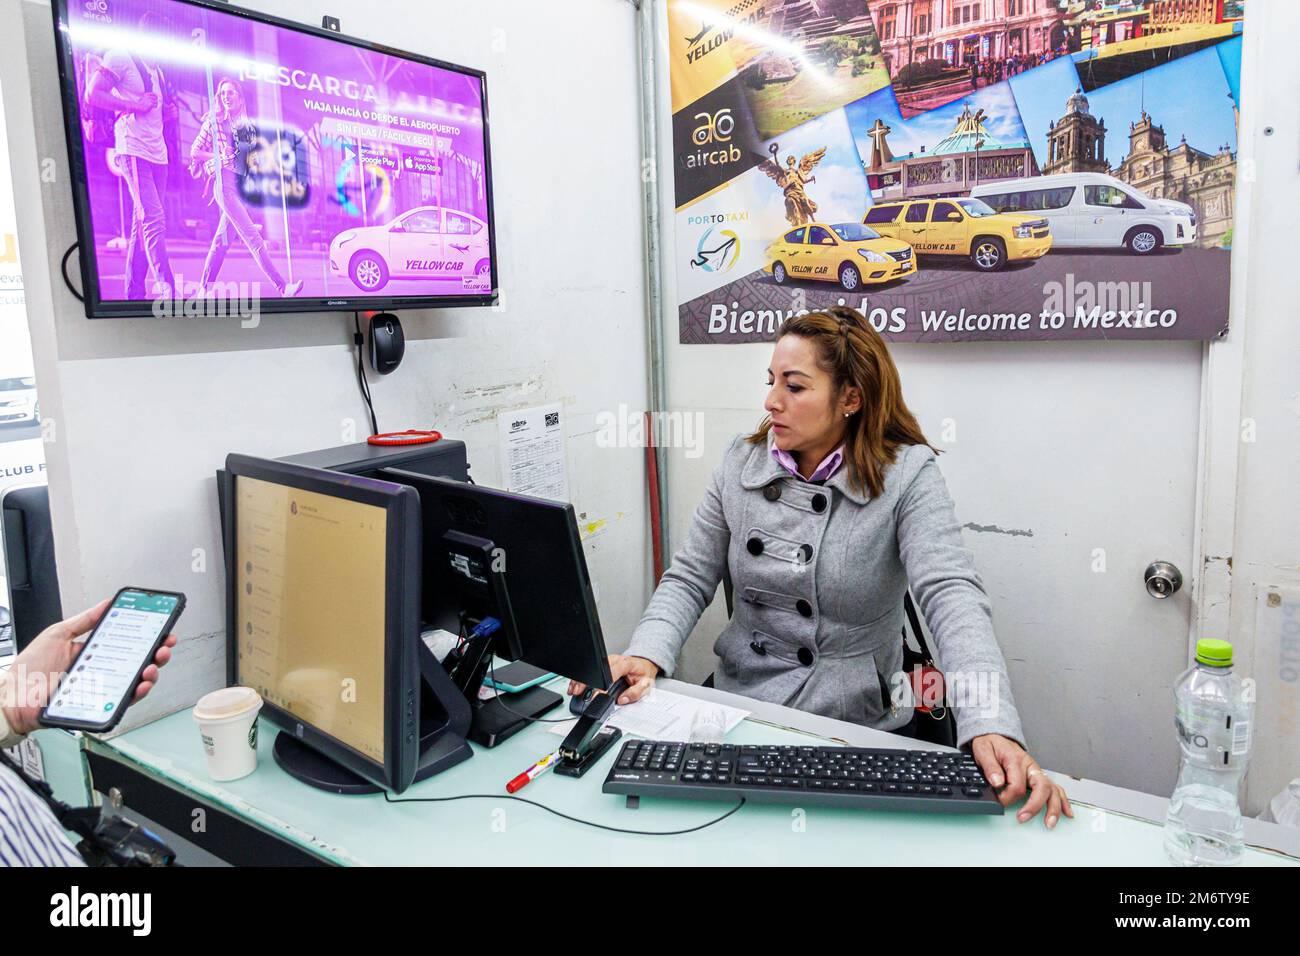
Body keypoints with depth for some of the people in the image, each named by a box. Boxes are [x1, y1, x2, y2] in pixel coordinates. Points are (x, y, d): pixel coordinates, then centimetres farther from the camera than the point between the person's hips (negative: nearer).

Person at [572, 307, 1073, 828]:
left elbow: (952, 597, -22)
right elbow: (689, 579, 3)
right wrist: (647, 656, -16)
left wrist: (992, 727, -37)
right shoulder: (742, 462, 1)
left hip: (859, 725, -2)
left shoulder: (908, 476, -11)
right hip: (740, 704, 3)